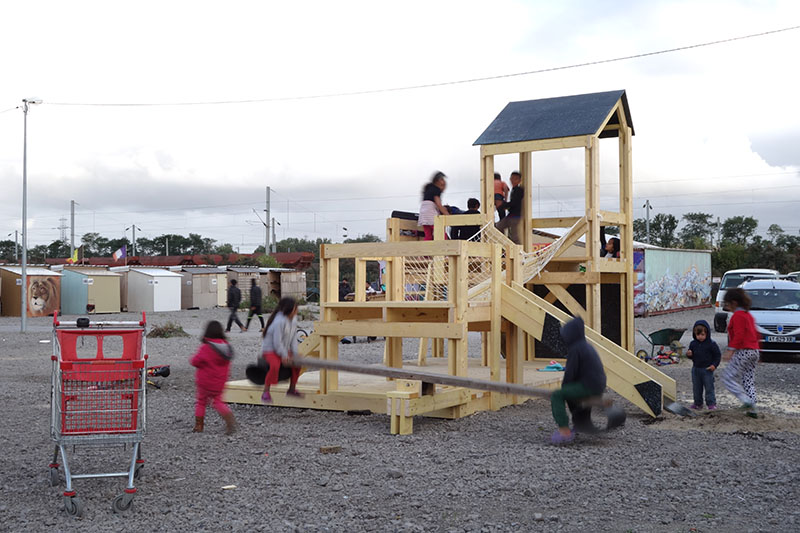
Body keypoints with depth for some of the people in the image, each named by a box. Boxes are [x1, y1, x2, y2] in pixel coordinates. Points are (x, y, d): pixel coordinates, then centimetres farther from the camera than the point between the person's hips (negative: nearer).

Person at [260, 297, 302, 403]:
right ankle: (266, 393, -25)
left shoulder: (293, 320, 2)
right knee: (275, 365, -34)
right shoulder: (279, 322, -26)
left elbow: (293, 338, 6)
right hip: (270, 349, -10)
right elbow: (277, 341, -25)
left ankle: (292, 389, 34)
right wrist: (284, 355, -19)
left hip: (283, 349, 10)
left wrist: (295, 354, -1)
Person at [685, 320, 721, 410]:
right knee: (696, 388, 11)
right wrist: (689, 354, -9)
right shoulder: (693, 344, 4)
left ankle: (711, 403, 5)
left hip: (707, 369, -5)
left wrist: (714, 365, -12)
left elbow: (717, 355, -2)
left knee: (709, 387, -1)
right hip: (696, 369, 5)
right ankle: (698, 403, 22)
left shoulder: (711, 344, -9)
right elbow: (691, 356, 14)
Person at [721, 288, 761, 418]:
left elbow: (739, 335, -21)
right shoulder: (748, 315, 19)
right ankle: (752, 409, 9)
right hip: (754, 350, 10)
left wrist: (730, 350, -23)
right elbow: (755, 334, 22)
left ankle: (746, 400, -14)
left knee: (728, 377, -3)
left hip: (743, 352, -10)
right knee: (749, 380, 12)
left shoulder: (738, 316, -11)